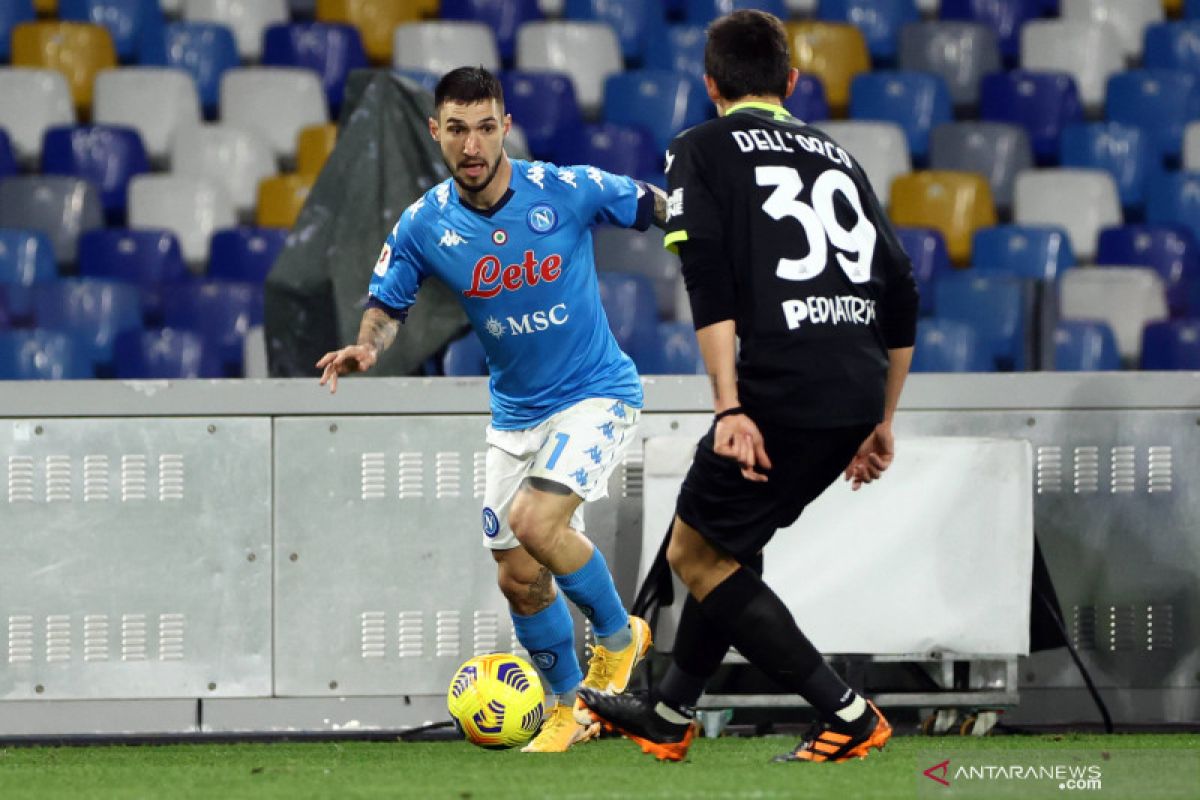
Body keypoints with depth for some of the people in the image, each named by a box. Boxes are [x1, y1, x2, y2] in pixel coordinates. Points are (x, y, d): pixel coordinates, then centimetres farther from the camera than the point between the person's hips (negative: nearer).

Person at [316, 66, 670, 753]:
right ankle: (568, 709, 30)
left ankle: (618, 635, 0)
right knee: (520, 580, 6)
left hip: (597, 393, -5)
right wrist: (366, 349, -18)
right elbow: (388, 307, 3)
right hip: (516, 415, 5)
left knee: (535, 522, -27)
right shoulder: (424, 226, -8)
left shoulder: (568, 191, -17)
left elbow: (661, 210, -4)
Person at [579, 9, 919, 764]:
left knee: (696, 553, 6)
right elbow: (901, 294, 18)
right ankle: (669, 715, 34)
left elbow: (710, 283, -10)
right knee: (726, 542, 24)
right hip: (857, 395, 7)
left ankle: (848, 715, 1)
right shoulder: (836, 155, 21)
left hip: (782, 390, -7)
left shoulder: (702, 149, 6)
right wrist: (882, 421, 24)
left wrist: (731, 409, -14)